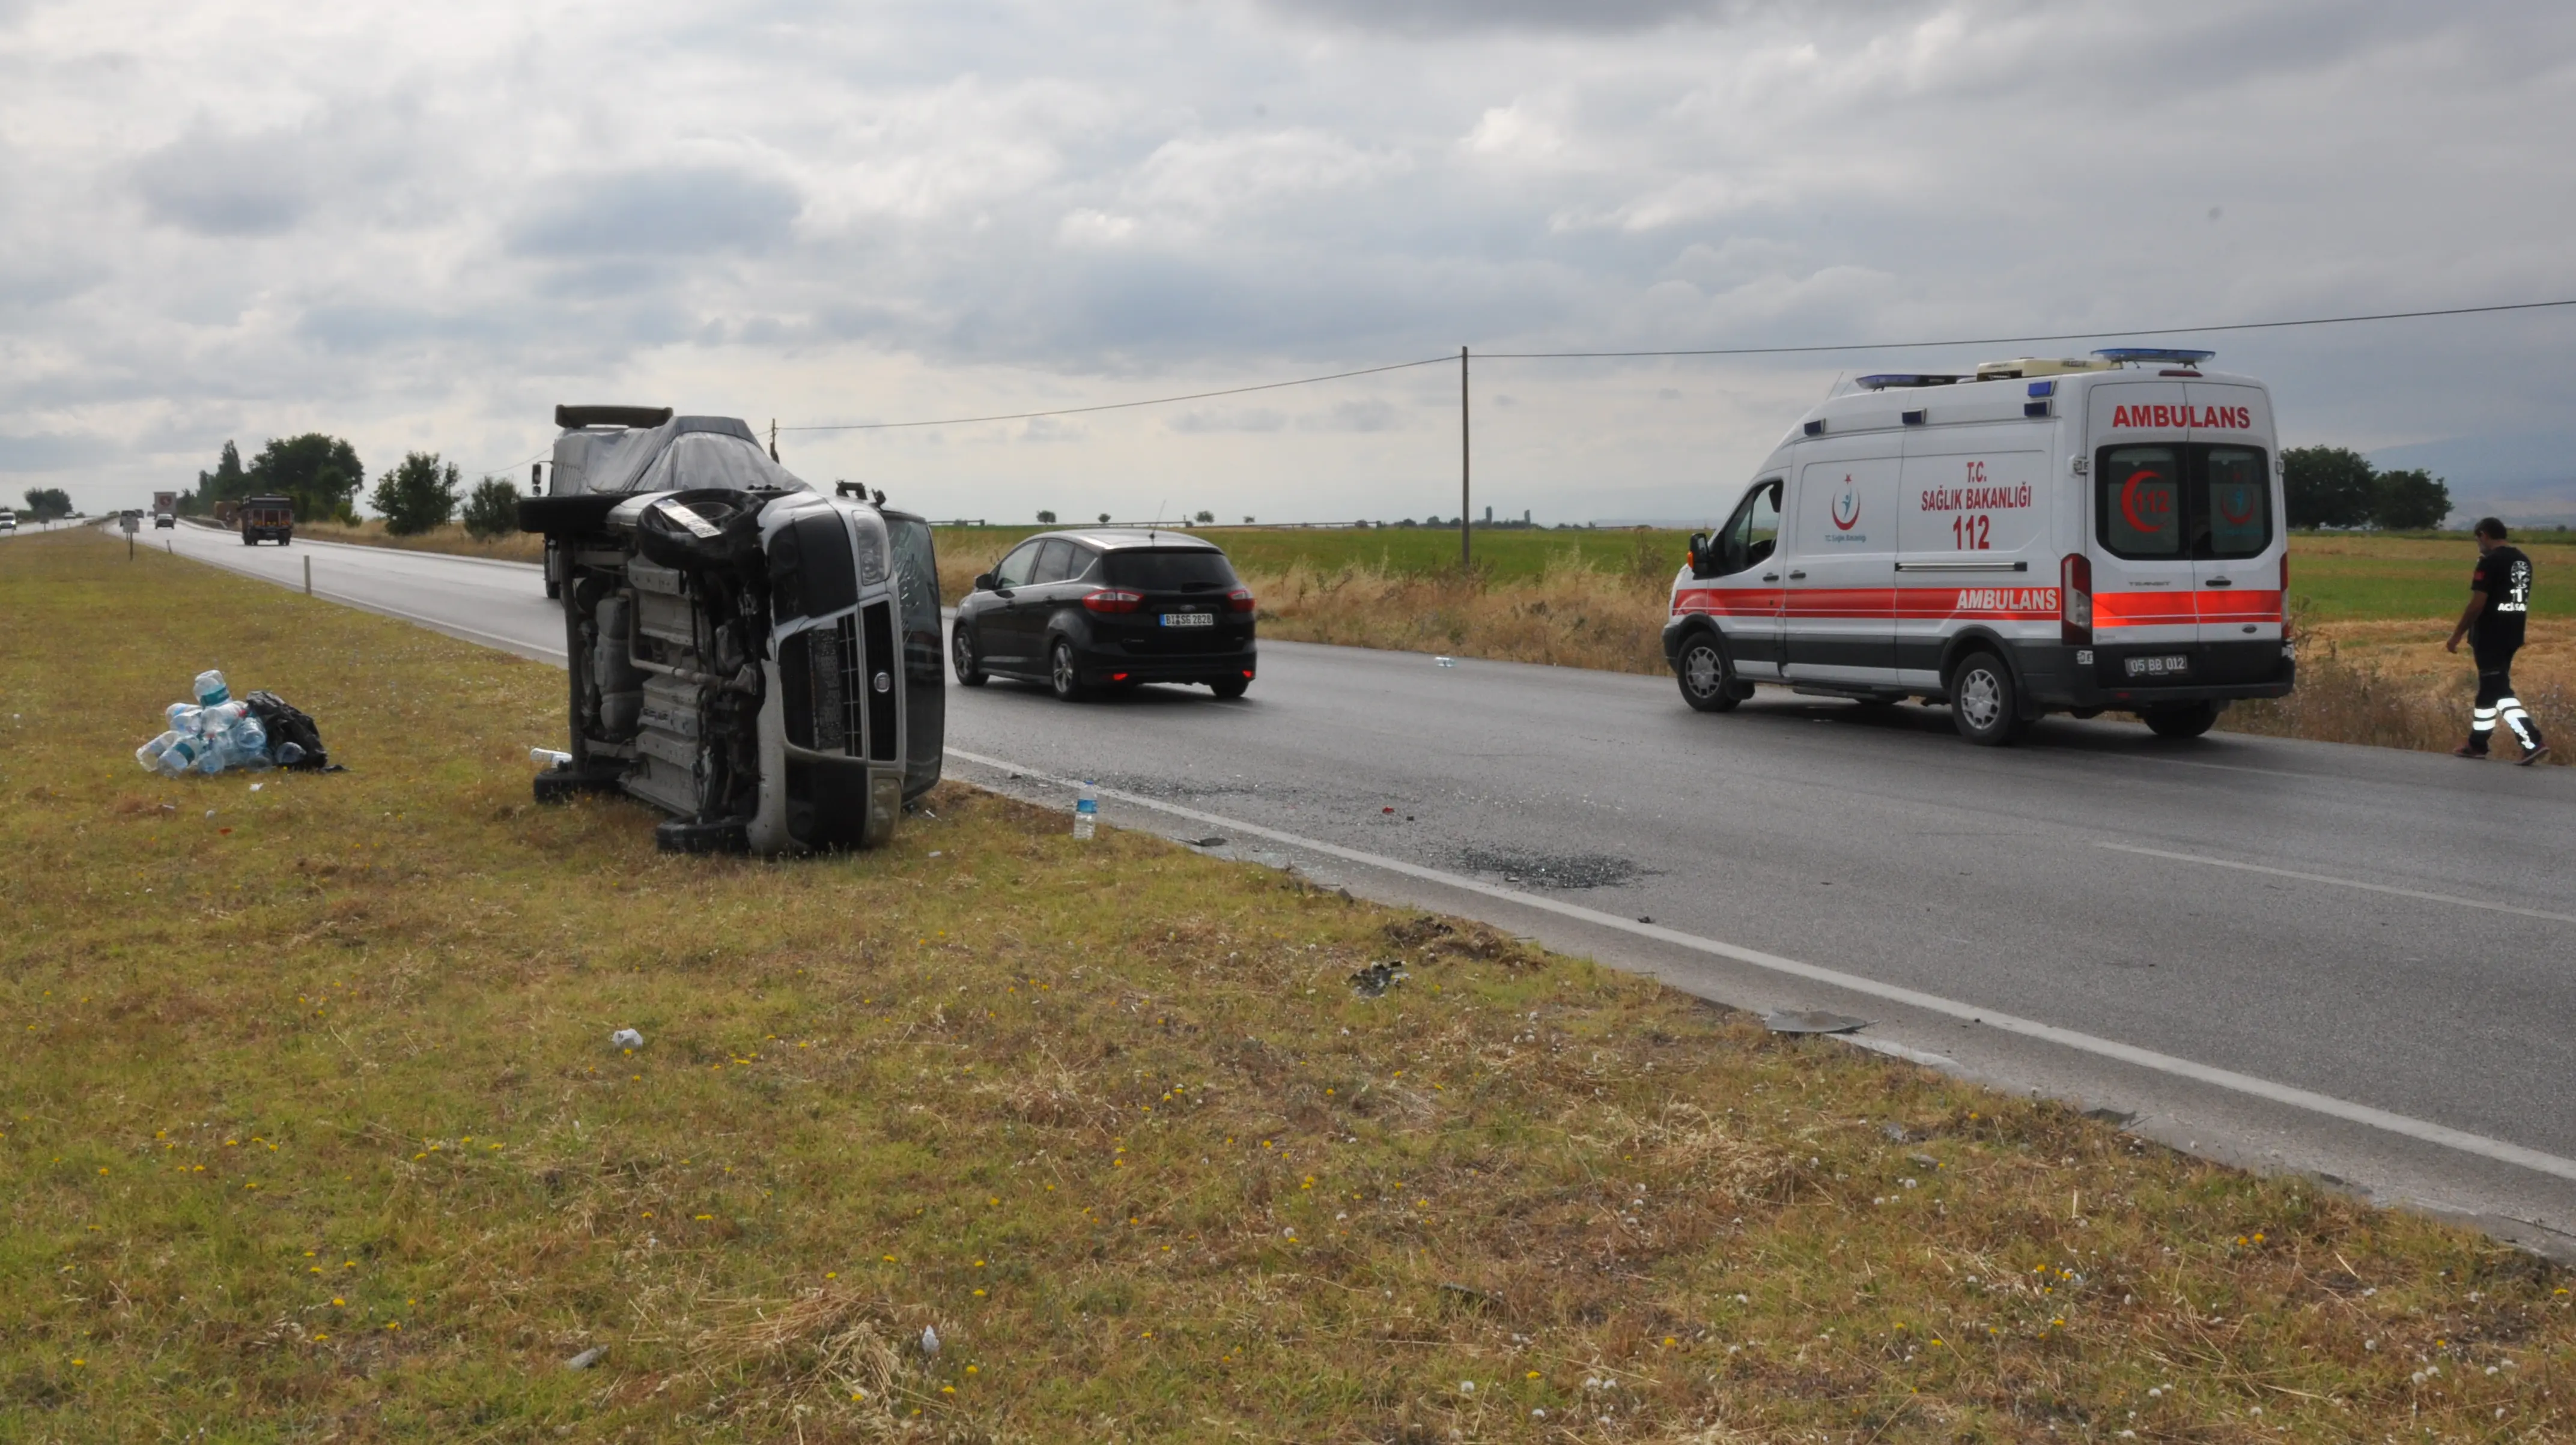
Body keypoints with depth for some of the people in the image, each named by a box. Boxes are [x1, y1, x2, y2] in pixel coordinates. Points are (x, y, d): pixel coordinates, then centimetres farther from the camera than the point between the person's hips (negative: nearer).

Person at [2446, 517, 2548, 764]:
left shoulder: (2489, 562, -15)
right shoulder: (2523, 560, 11)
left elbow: (2477, 604, -18)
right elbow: (2524, 602, 16)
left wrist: (2456, 636, -12)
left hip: (2490, 636, -9)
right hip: (2512, 635, 9)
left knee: (2499, 691, -6)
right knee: (2489, 687, 17)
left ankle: (2532, 742, -15)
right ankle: (2478, 743, 25)